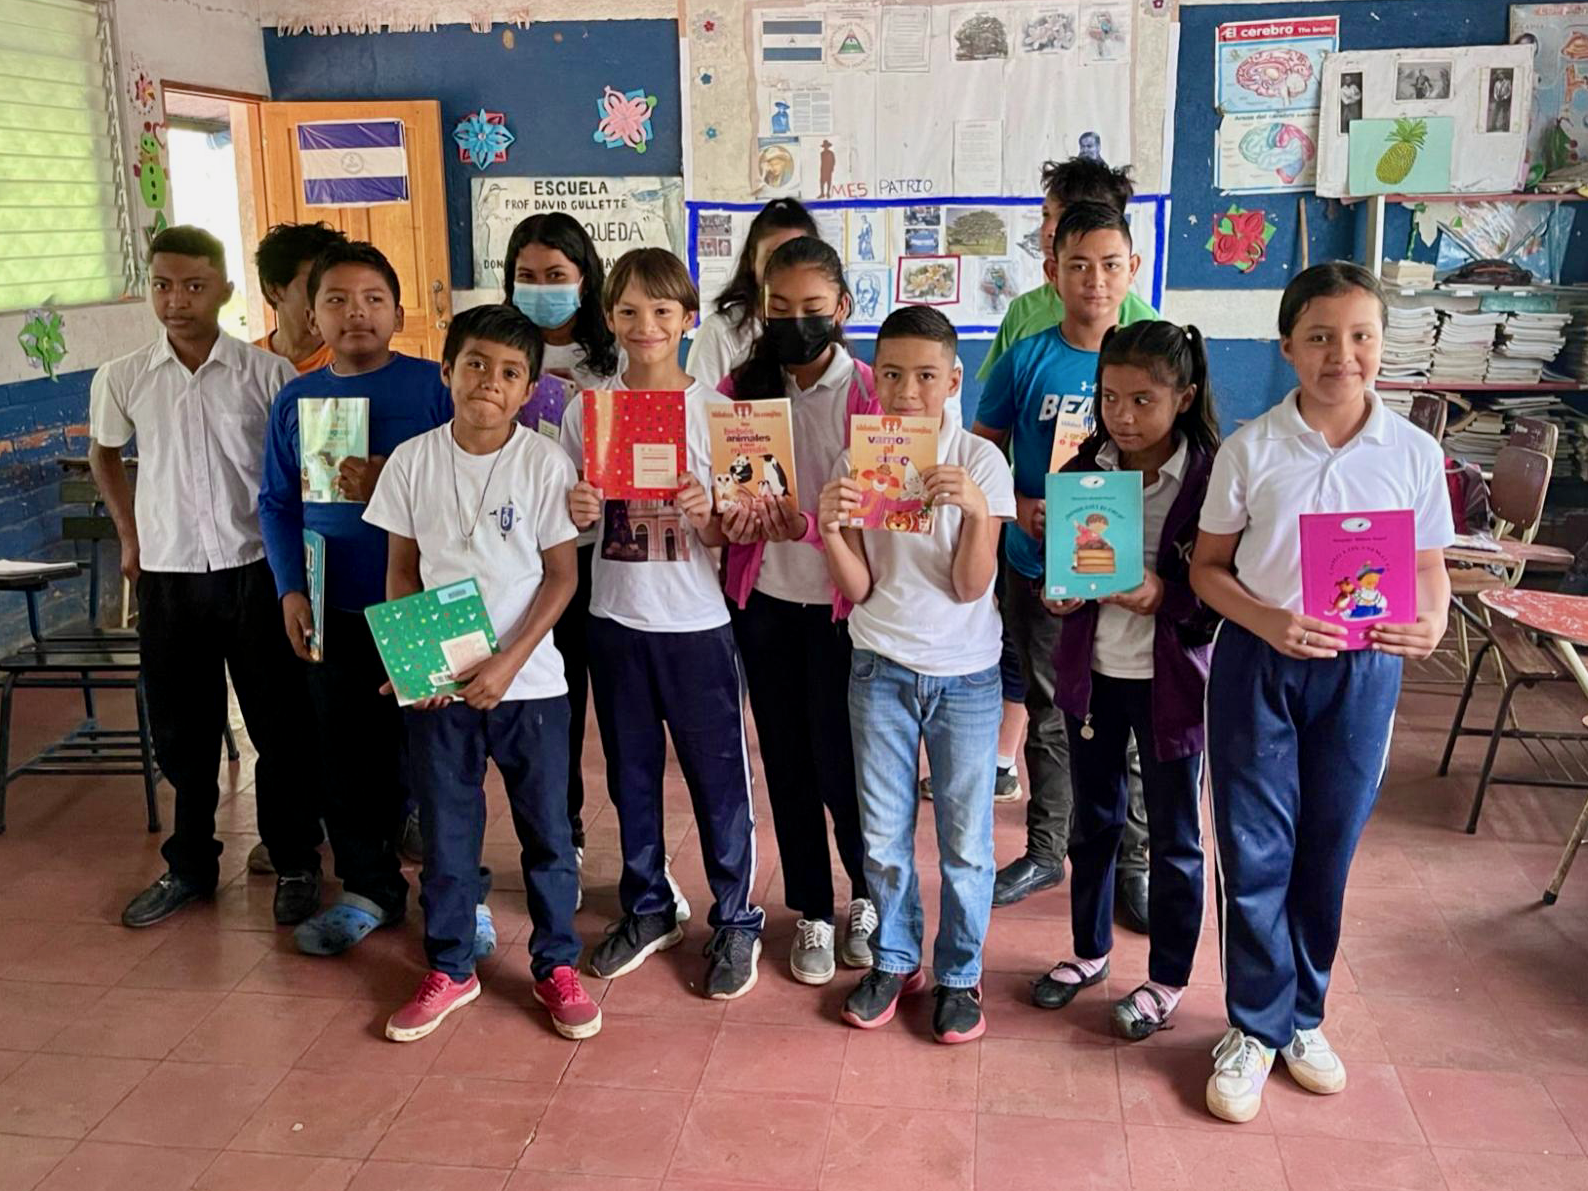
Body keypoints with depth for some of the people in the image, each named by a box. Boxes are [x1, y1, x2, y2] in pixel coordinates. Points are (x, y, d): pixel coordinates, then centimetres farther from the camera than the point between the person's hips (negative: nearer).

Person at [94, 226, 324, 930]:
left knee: (279, 727, 5)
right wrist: (130, 536, 12)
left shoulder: (268, 375, -7)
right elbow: (105, 455, 19)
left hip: (254, 572, -2)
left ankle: (295, 864, 21)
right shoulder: (122, 380, 1)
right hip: (166, 579, 3)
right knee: (181, 733, 13)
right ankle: (191, 866, 30)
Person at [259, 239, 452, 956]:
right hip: (333, 609, 4)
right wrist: (290, 588, 1)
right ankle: (369, 888, 31)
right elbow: (277, 502, 12)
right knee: (346, 756, 13)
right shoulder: (295, 400, 8)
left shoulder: (434, 386, -6)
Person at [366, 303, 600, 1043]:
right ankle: (449, 969, 30)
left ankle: (556, 965, 26)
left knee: (546, 829, 9)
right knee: (445, 831, 13)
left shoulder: (545, 463, -8)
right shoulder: (413, 460, -1)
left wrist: (510, 662, -14)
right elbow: (401, 569, 6)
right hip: (434, 684, 2)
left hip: (528, 680, -2)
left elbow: (562, 574, -5)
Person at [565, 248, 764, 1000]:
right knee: (630, 775, 16)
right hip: (615, 621, 3)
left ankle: (735, 921, 24)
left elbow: (733, 534, -3)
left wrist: (706, 515, -24)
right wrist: (574, 514, -13)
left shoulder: (715, 410, -5)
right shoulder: (585, 411, 1)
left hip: (697, 624, -3)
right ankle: (647, 910, 34)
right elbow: (571, 523, 9)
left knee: (718, 779, 6)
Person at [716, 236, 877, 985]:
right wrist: (733, 521, -15)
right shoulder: (742, 389, 3)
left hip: (840, 601, -3)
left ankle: (869, 898, 30)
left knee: (840, 763, 2)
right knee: (786, 762, 11)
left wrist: (809, 527, -25)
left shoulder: (870, 394, -8)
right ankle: (813, 913, 28)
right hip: (764, 600, 4)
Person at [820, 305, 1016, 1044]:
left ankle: (959, 974, 26)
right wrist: (830, 532, -21)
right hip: (880, 670, 2)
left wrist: (976, 511, -28)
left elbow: (971, 586, -12)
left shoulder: (979, 462, -7)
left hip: (966, 676, -1)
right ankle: (893, 960, 31)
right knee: (883, 836, 11)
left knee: (966, 841, 6)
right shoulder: (856, 462, -1)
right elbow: (857, 588, -3)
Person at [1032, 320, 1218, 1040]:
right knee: (1093, 820, 19)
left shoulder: (1210, 476, -13)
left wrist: (1166, 596, -26)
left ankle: (1167, 979, 29)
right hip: (1093, 670, 4)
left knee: (1173, 837, 11)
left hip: (1171, 677, -4)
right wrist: (1061, 593, -12)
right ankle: (1089, 951, 39)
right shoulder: (1085, 467, 0)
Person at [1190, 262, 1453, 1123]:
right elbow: (1207, 567, -2)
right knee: (1255, 849, 4)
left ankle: (1301, 1016, 32)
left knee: (1329, 847, 13)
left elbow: (1430, 567, 5)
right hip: (1258, 663, -1)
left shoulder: (1414, 452, -3)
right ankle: (1256, 1027, 21)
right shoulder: (1250, 449, -7)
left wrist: (1432, 621, -17)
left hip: (1362, 668, 2)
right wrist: (1268, 621, -20)